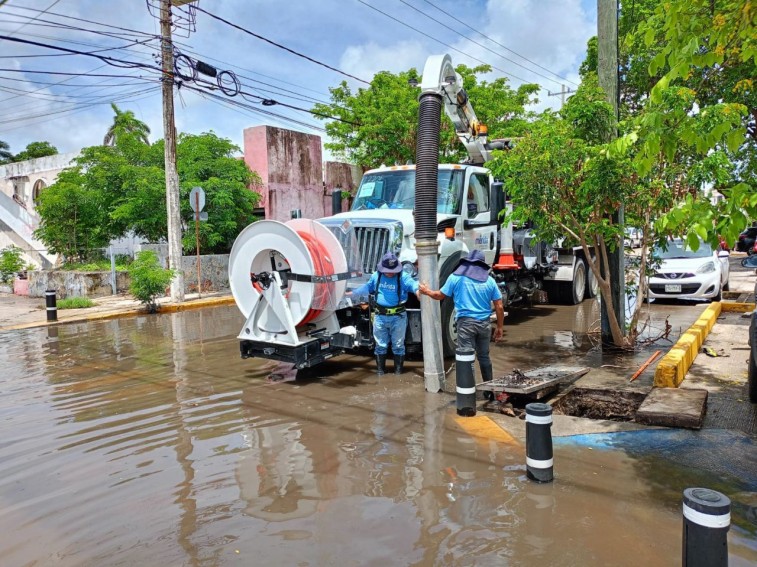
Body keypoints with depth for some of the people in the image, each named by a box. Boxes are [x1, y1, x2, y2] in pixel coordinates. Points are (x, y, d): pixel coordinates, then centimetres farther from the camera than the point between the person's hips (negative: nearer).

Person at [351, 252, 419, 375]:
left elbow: (413, 284, -25)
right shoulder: (376, 276, 6)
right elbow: (367, 287, 22)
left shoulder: (403, 277, -8)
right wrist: (352, 293, 25)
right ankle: (380, 369, 23)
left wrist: (418, 289, -48)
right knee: (380, 344, 11)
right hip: (380, 316, 3)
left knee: (398, 344, 8)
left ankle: (399, 369, 21)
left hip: (398, 316, -3)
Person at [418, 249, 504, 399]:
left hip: (466, 322, -3)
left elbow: (440, 295, 9)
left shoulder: (456, 277, -1)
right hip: (485, 323, 3)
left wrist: (427, 291, 29)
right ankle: (489, 391, 26)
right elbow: (499, 307, 5)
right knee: (484, 357, 17)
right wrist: (499, 327, 14)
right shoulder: (489, 280, 5)